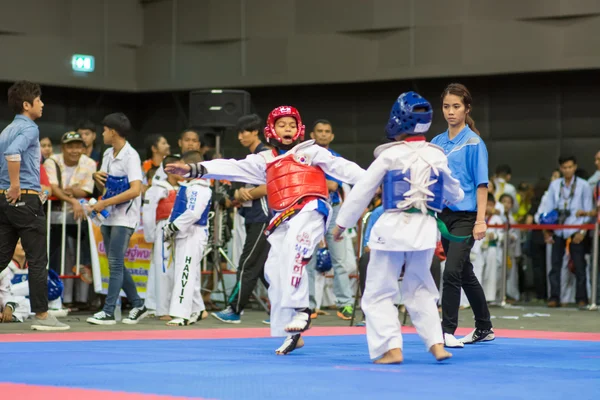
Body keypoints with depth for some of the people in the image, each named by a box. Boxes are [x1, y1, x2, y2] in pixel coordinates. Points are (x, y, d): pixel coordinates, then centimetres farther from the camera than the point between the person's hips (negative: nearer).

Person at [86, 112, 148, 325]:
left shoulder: (130, 156, -14)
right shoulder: (108, 154, 11)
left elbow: (135, 190, -24)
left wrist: (105, 203, -24)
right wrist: (97, 177, -3)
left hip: (124, 217, -9)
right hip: (109, 217, 9)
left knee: (115, 263, -8)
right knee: (116, 264, 11)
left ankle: (108, 311, -8)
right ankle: (138, 305, 21)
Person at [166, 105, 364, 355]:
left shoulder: (311, 151, 8)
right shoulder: (265, 161, 19)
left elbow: (341, 167, -1)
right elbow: (231, 168, 14)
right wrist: (193, 169, 5)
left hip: (310, 211, -6)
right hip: (283, 221, 6)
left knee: (294, 254, -33)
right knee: (276, 274, 2)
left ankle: (300, 310, -31)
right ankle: (292, 333, 11)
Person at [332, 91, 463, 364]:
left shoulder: (389, 155, -8)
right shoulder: (437, 156, 3)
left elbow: (362, 191, -3)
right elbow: (453, 194, 17)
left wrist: (342, 223, 7)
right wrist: (455, 197, 41)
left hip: (393, 228, -4)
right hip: (425, 229, 4)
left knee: (378, 293, 5)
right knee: (420, 290, 20)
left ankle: (392, 348, -5)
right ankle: (436, 343, 9)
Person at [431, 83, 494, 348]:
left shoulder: (473, 143, -8)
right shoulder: (437, 142, 9)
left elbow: (481, 184, -10)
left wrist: (480, 220, -15)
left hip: (466, 216, -7)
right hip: (444, 215, 7)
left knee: (451, 271, -18)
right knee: (464, 273, 15)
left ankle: (447, 331, -13)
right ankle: (484, 328, 28)